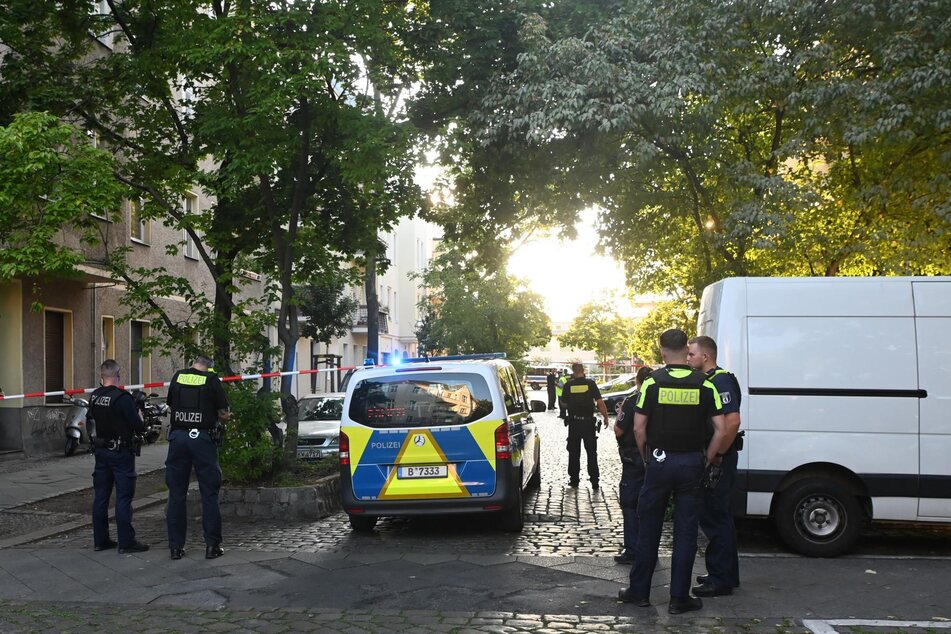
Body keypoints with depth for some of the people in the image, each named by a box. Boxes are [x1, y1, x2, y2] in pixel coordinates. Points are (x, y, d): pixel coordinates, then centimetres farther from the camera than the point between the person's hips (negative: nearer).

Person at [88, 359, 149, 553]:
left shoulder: (94, 397, 4)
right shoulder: (122, 397, -18)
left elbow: (89, 424, 16)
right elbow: (139, 427, -18)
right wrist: (141, 419, 2)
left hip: (101, 451, 7)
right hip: (121, 452, -7)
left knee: (101, 495, 12)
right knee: (124, 497, -2)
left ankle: (100, 540, 18)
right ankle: (126, 542, 0)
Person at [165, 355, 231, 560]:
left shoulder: (178, 376, 8)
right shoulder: (212, 380, -1)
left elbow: (171, 406, 17)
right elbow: (224, 413, -1)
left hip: (178, 436, 3)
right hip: (203, 437, -3)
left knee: (176, 494, 9)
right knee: (209, 494, 4)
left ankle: (176, 546, 12)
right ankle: (212, 545, 5)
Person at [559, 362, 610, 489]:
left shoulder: (568, 385, -4)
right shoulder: (590, 383, -7)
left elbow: (564, 404, 3)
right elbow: (600, 402, -10)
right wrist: (605, 417, 1)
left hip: (573, 423, 1)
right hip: (589, 422, -1)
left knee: (574, 453, 11)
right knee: (592, 453, 6)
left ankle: (574, 479, 15)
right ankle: (594, 481, 4)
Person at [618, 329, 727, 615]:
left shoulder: (652, 381, -5)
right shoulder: (704, 384, -2)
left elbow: (639, 427, -7)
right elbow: (721, 429, -6)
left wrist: (645, 456, 8)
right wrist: (707, 459, 6)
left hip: (659, 461, -1)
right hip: (692, 463, 1)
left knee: (648, 529, 10)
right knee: (685, 532, 7)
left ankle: (639, 591, 17)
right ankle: (679, 598, 10)